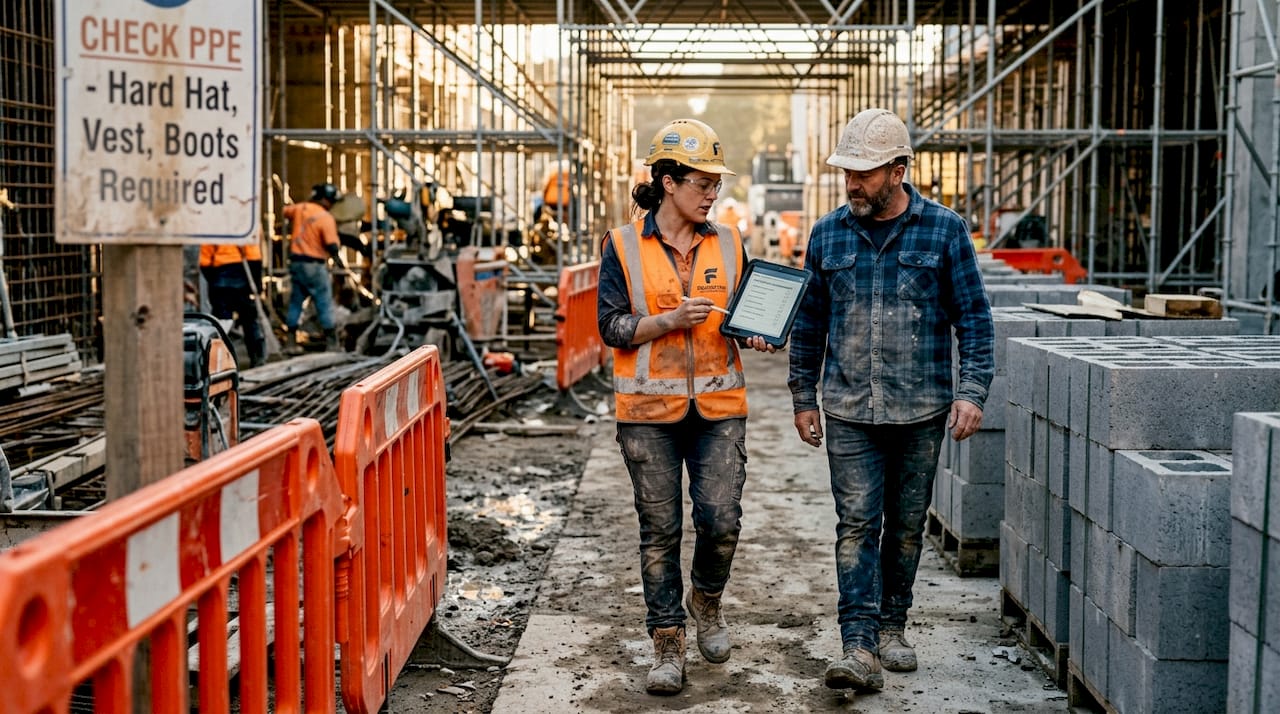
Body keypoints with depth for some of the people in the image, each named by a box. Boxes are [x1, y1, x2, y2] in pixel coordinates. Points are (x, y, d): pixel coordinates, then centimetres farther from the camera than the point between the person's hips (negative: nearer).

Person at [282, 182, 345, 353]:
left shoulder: (299, 209, 3)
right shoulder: (326, 218, -15)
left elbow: (285, 211, 25)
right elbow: (332, 246, -19)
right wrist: (337, 258, 1)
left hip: (295, 261, 6)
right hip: (314, 264, -6)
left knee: (295, 302, 14)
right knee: (324, 304, 2)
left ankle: (290, 342, 17)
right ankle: (331, 344, 6)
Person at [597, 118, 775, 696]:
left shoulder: (728, 243, 8)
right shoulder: (623, 246, -1)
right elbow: (611, 326, -4)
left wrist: (755, 335, -6)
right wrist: (671, 320, -17)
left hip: (718, 406, 2)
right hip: (650, 409, -2)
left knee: (721, 521, -8)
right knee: (660, 531, 3)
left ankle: (706, 599, 24)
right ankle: (667, 646, 15)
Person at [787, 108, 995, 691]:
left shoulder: (944, 231, -1)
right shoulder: (827, 234, 5)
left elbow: (974, 318, 1)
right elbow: (808, 323, 12)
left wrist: (971, 391, -9)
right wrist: (803, 398, 11)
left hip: (921, 409, 0)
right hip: (848, 411, 1)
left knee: (906, 525, 10)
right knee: (857, 524, -6)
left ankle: (892, 627, 27)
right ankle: (859, 647, -8)